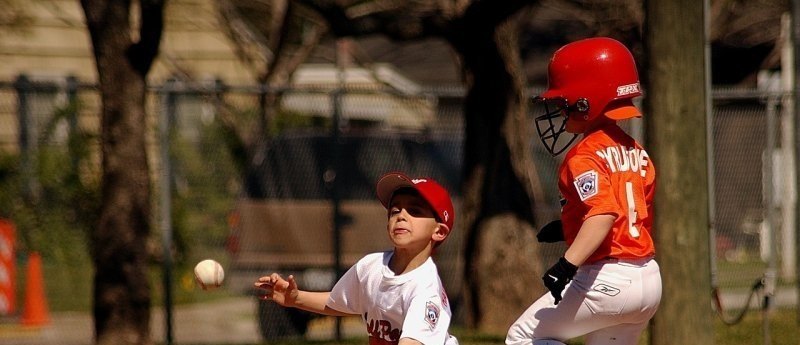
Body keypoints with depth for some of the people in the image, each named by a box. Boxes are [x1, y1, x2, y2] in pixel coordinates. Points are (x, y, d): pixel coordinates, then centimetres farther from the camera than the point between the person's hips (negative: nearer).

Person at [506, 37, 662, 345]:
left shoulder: (585, 157, -13)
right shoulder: (636, 152, 14)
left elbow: (604, 213, -28)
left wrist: (569, 264, -38)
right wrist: (568, 227, 24)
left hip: (607, 280, -9)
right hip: (649, 279, 9)